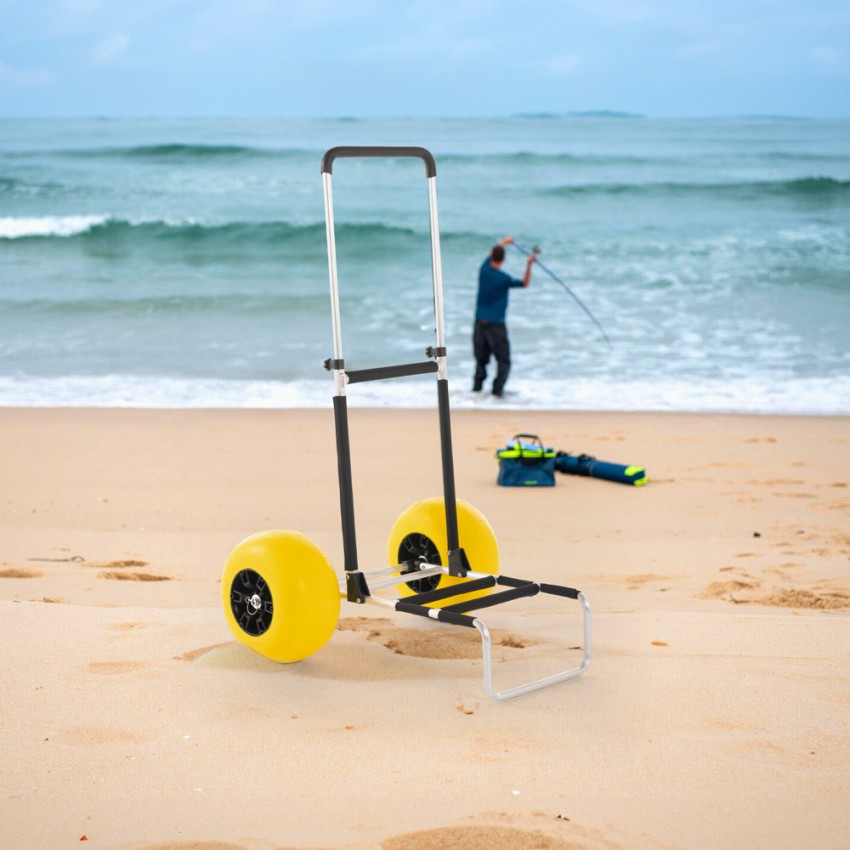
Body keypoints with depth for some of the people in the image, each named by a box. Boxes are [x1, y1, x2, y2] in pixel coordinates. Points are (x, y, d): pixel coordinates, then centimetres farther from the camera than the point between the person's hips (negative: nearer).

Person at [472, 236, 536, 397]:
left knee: (481, 359, 13)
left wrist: (503, 242, 37)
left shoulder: (484, 270, 2)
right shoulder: (504, 279, -14)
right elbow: (525, 283, -2)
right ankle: (498, 389, -7)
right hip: (496, 324, -6)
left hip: (480, 322, 6)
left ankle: (476, 388, 10)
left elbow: (491, 255, 23)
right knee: (503, 361, 2)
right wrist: (529, 264, -8)